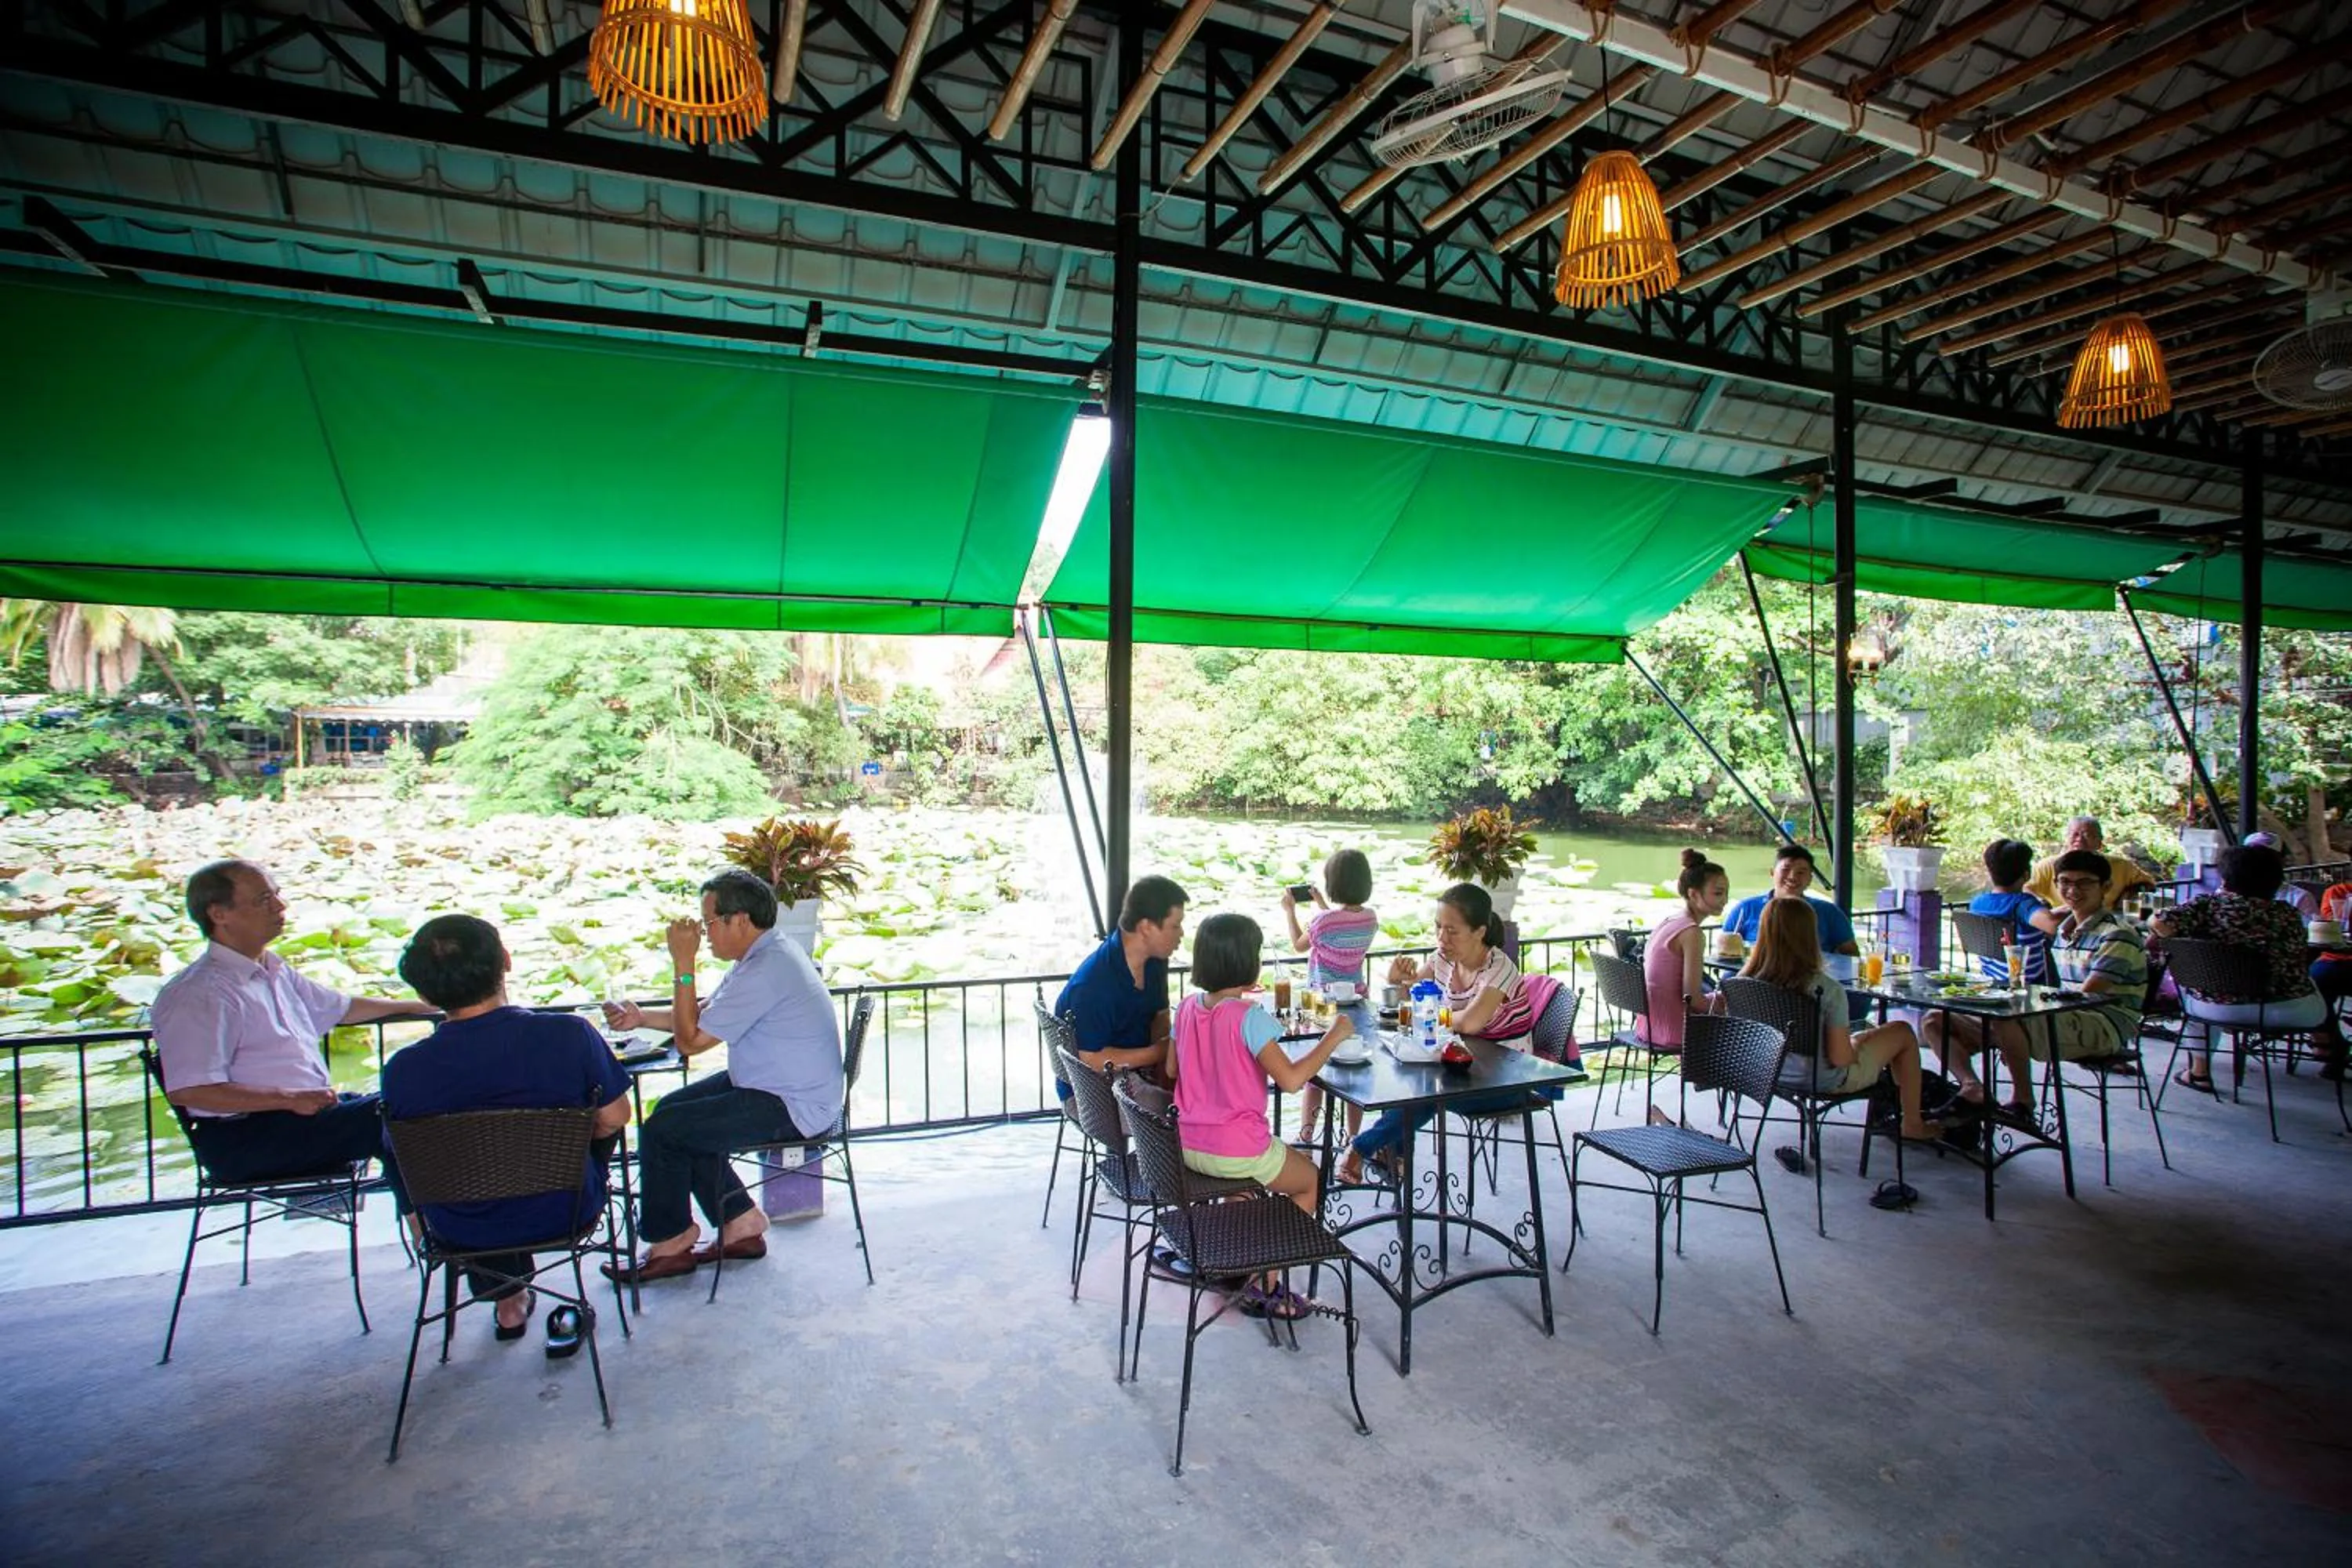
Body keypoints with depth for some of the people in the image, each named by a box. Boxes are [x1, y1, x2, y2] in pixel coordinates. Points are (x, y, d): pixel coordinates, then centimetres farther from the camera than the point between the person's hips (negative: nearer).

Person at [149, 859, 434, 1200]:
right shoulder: (200, 994, -12)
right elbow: (187, 1091, -21)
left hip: (315, 1106, 10)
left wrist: (419, 1005, 38)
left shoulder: (274, 971, 18)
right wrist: (290, 1099, -26)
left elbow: (341, 1008, 33)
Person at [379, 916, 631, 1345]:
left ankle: (508, 1300, 40)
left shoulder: (403, 1069, -21)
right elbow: (613, 1119, -12)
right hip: (565, 1213, -1)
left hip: (462, 1230, 2)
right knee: (600, 1129, 27)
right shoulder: (570, 1034, -25)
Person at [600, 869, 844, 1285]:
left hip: (793, 1110, -11)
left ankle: (670, 1242, 16)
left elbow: (690, 1040, -19)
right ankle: (740, 1223, 21)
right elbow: (701, 1017, 18)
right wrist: (641, 1017, 7)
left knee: (660, 1130, -7)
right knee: (674, 1110, 16)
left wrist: (683, 965, -17)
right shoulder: (766, 954, 9)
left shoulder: (764, 971, -25)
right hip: (778, 1088, 11)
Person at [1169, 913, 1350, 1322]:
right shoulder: (1250, 1017, -20)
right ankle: (1266, 1287, 17)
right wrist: (1334, 1035, -15)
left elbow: (1172, 1069, 11)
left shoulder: (1188, 1007, 0)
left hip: (1186, 1146, 7)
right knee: (1310, 1180, 19)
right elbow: (1290, 1079, -25)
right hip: (1234, 1150, -7)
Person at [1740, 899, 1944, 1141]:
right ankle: (1913, 1125, 33)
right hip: (1824, 1081, -5)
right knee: (1904, 1033, 18)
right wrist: (1855, 1047, 1)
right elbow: (1840, 1057, -24)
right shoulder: (1827, 990, -30)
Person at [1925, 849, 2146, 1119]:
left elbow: (2086, 995, -15)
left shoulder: (2117, 934, -6)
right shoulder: (2062, 928, 19)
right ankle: (1971, 1086, -30)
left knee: (2005, 1016, -39)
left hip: (2103, 1027, -8)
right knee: (1937, 1021, -4)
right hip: (2063, 1020, 8)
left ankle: (2023, 1100, -19)